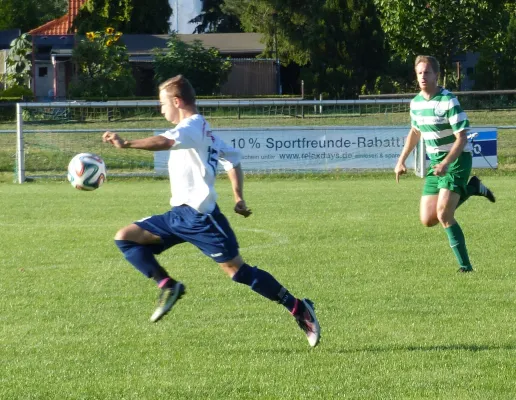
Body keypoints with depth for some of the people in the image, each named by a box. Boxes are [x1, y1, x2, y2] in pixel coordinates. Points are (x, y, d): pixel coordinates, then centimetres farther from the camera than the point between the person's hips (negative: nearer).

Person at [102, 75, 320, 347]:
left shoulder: (191, 127, -13)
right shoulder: (203, 131, 19)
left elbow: (165, 142, -34)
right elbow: (233, 159, 25)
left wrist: (125, 144, -43)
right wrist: (238, 197, 22)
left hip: (199, 215, -10)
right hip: (179, 214, 10)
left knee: (236, 270, -8)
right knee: (125, 237, 2)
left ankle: (299, 309, 0)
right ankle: (167, 286, -5)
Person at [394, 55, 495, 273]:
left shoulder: (448, 101, -18)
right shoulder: (416, 102, 5)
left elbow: (462, 137, -20)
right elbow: (415, 131, 24)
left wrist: (446, 163, -31)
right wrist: (401, 160, 20)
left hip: (457, 159, -7)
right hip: (436, 162, 7)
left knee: (443, 214, -22)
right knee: (427, 220, 1)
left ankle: (465, 265, -12)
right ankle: (470, 188, 20)